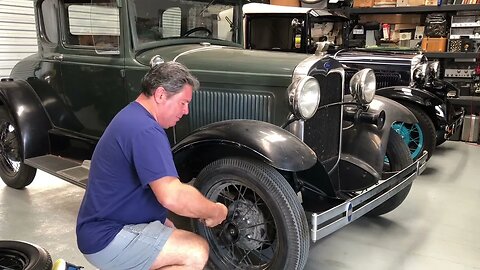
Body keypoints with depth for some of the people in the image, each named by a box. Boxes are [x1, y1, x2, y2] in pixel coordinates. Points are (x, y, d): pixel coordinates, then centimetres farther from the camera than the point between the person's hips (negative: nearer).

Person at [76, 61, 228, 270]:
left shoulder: (132, 116, 11)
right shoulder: (144, 130, -23)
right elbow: (172, 195, -32)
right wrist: (215, 211, -15)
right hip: (106, 239, -10)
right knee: (196, 252, -19)